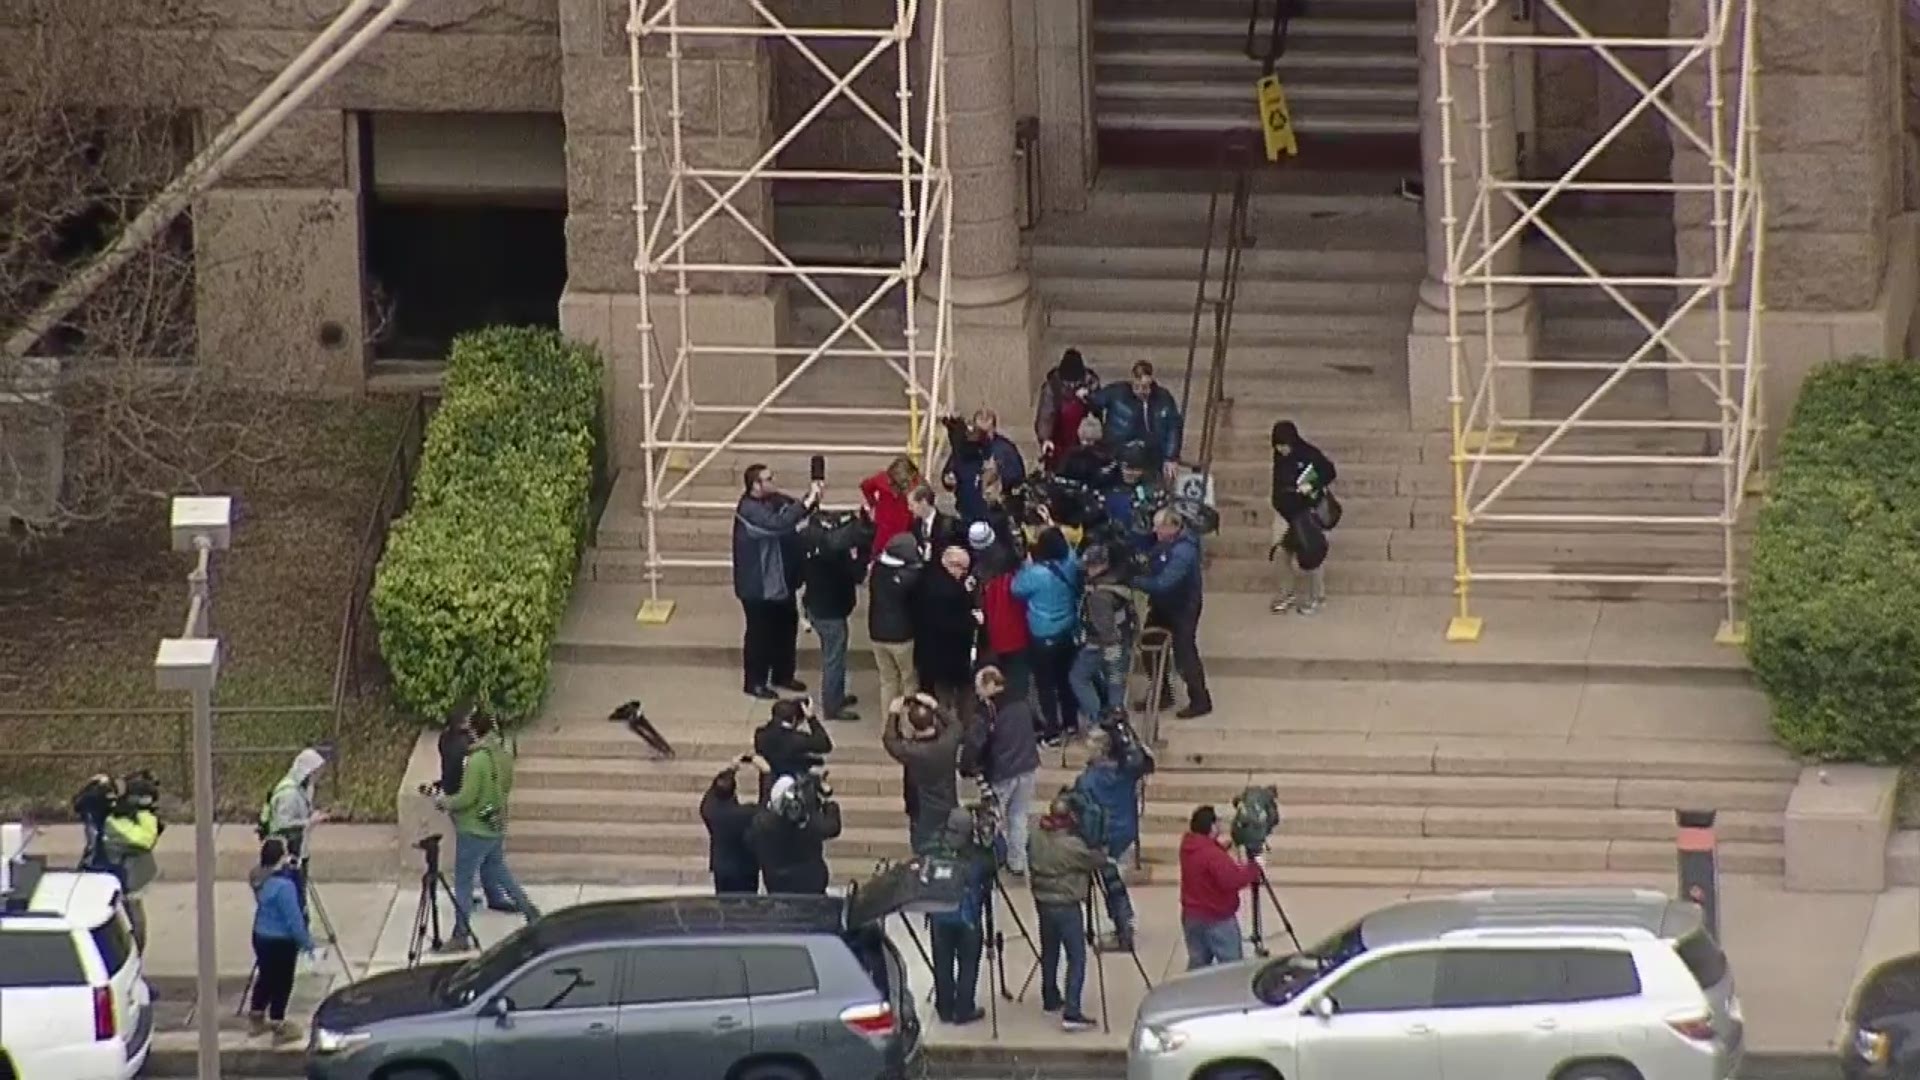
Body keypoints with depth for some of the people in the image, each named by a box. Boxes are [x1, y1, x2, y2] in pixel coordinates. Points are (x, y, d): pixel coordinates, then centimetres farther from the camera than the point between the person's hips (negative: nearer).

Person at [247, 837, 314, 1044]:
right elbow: (294, 918, -22)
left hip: (260, 936, 8)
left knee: (265, 977, 24)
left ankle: (256, 1020, 37)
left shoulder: (260, 880, -1)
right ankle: (279, 1028, 15)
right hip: (280, 942, -8)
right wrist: (306, 942, -10)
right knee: (281, 983, 6)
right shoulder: (284, 885, -27)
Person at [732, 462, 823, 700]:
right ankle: (754, 682, 18)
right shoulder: (749, 510, -24)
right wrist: (808, 502, -36)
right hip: (757, 585, -8)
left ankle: (782, 674, 35)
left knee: (786, 626, 18)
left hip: (780, 580, 8)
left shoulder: (774, 501, 3)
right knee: (760, 633, 4)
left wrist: (812, 497, -13)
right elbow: (778, 524, -37)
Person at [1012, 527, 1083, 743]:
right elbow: (1068, 549, 16)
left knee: (1045, 684, 4)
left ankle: (1052, 730, 6)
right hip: (1069, 632, 7)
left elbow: (1017, 589, -10)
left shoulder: (1036, 573, -27)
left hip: (1043, 637, -7)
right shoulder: (1069, 565, -8)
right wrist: (1053, 529, 23)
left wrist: (1027, 563, -4)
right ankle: (1070, 722, 32)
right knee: (1065, 677, 21)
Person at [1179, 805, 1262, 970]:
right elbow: (1233, 880, -31)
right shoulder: (1213, 855, -24)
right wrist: (1253, 868, -17)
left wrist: (1221, 845, 4)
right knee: (1232, 967, 0)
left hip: (1191, 916, 8)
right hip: (1218, 919, -8)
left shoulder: (1188, 846, 2)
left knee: (1197, 963, 14)